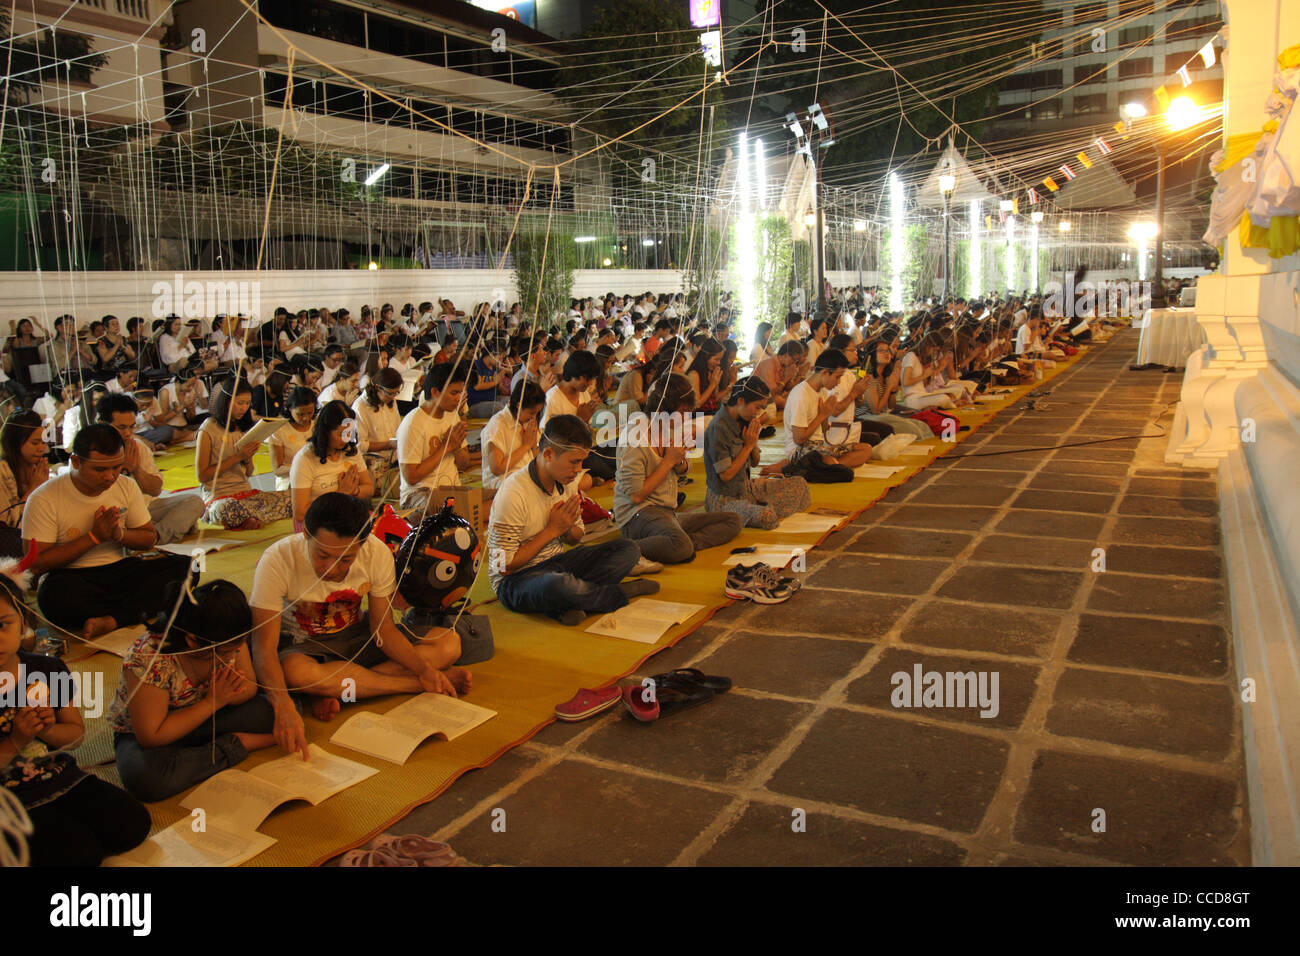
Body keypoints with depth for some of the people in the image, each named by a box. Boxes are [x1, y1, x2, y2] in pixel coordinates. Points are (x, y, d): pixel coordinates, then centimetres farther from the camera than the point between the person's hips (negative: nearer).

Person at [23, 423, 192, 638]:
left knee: (183, 566, -21)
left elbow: (149, 538, 12)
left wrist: (118, 534, -10)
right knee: (57, 594, -41)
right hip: (71, 578, -4)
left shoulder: (126, 487, 3)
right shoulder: (44, 499, -11)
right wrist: (93, 537, -17)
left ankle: (109, 621, -31)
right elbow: (36, 564, -12)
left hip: (119, 572, 4)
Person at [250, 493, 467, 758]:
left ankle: (333, 689, -22)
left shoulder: (377, 554, -19)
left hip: (355, 636, 3)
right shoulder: (278, 561, -28)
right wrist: (284, 707, -48)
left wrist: (424, 667, -26)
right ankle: (419, 684, -24)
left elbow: (383, 629, -10)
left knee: (449, 642, -16)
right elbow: (264, 647, -31)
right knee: (295, 672, -41)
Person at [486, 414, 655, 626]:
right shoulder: (513, 494, -21)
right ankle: (620, 593, -13)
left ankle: (566, 606, -22)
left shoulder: (568, 482, 2)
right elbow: (505, 566, -20)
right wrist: (553, 530, -17)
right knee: (556, 584, -43)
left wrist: (568, 528, -9)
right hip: (515, 580, -8)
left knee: (629, 548, -7)